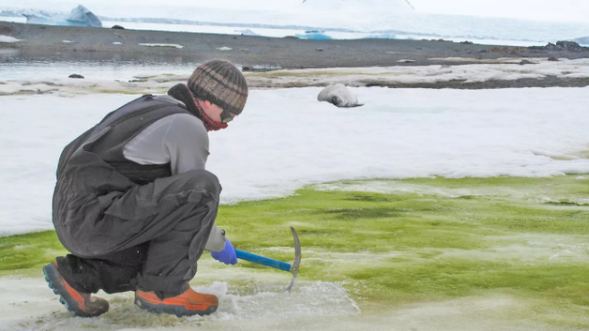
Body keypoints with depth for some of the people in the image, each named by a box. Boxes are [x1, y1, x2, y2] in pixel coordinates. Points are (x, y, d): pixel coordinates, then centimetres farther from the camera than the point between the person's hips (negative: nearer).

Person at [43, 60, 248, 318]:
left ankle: (74, 274, 17)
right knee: (203, 187, -19)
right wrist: (219, 243, 14)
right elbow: (195, 194, -5)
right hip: (94, 218, -10)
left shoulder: (152, 106, 20)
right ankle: (162, 290, -9)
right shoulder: (189, 127, -9)